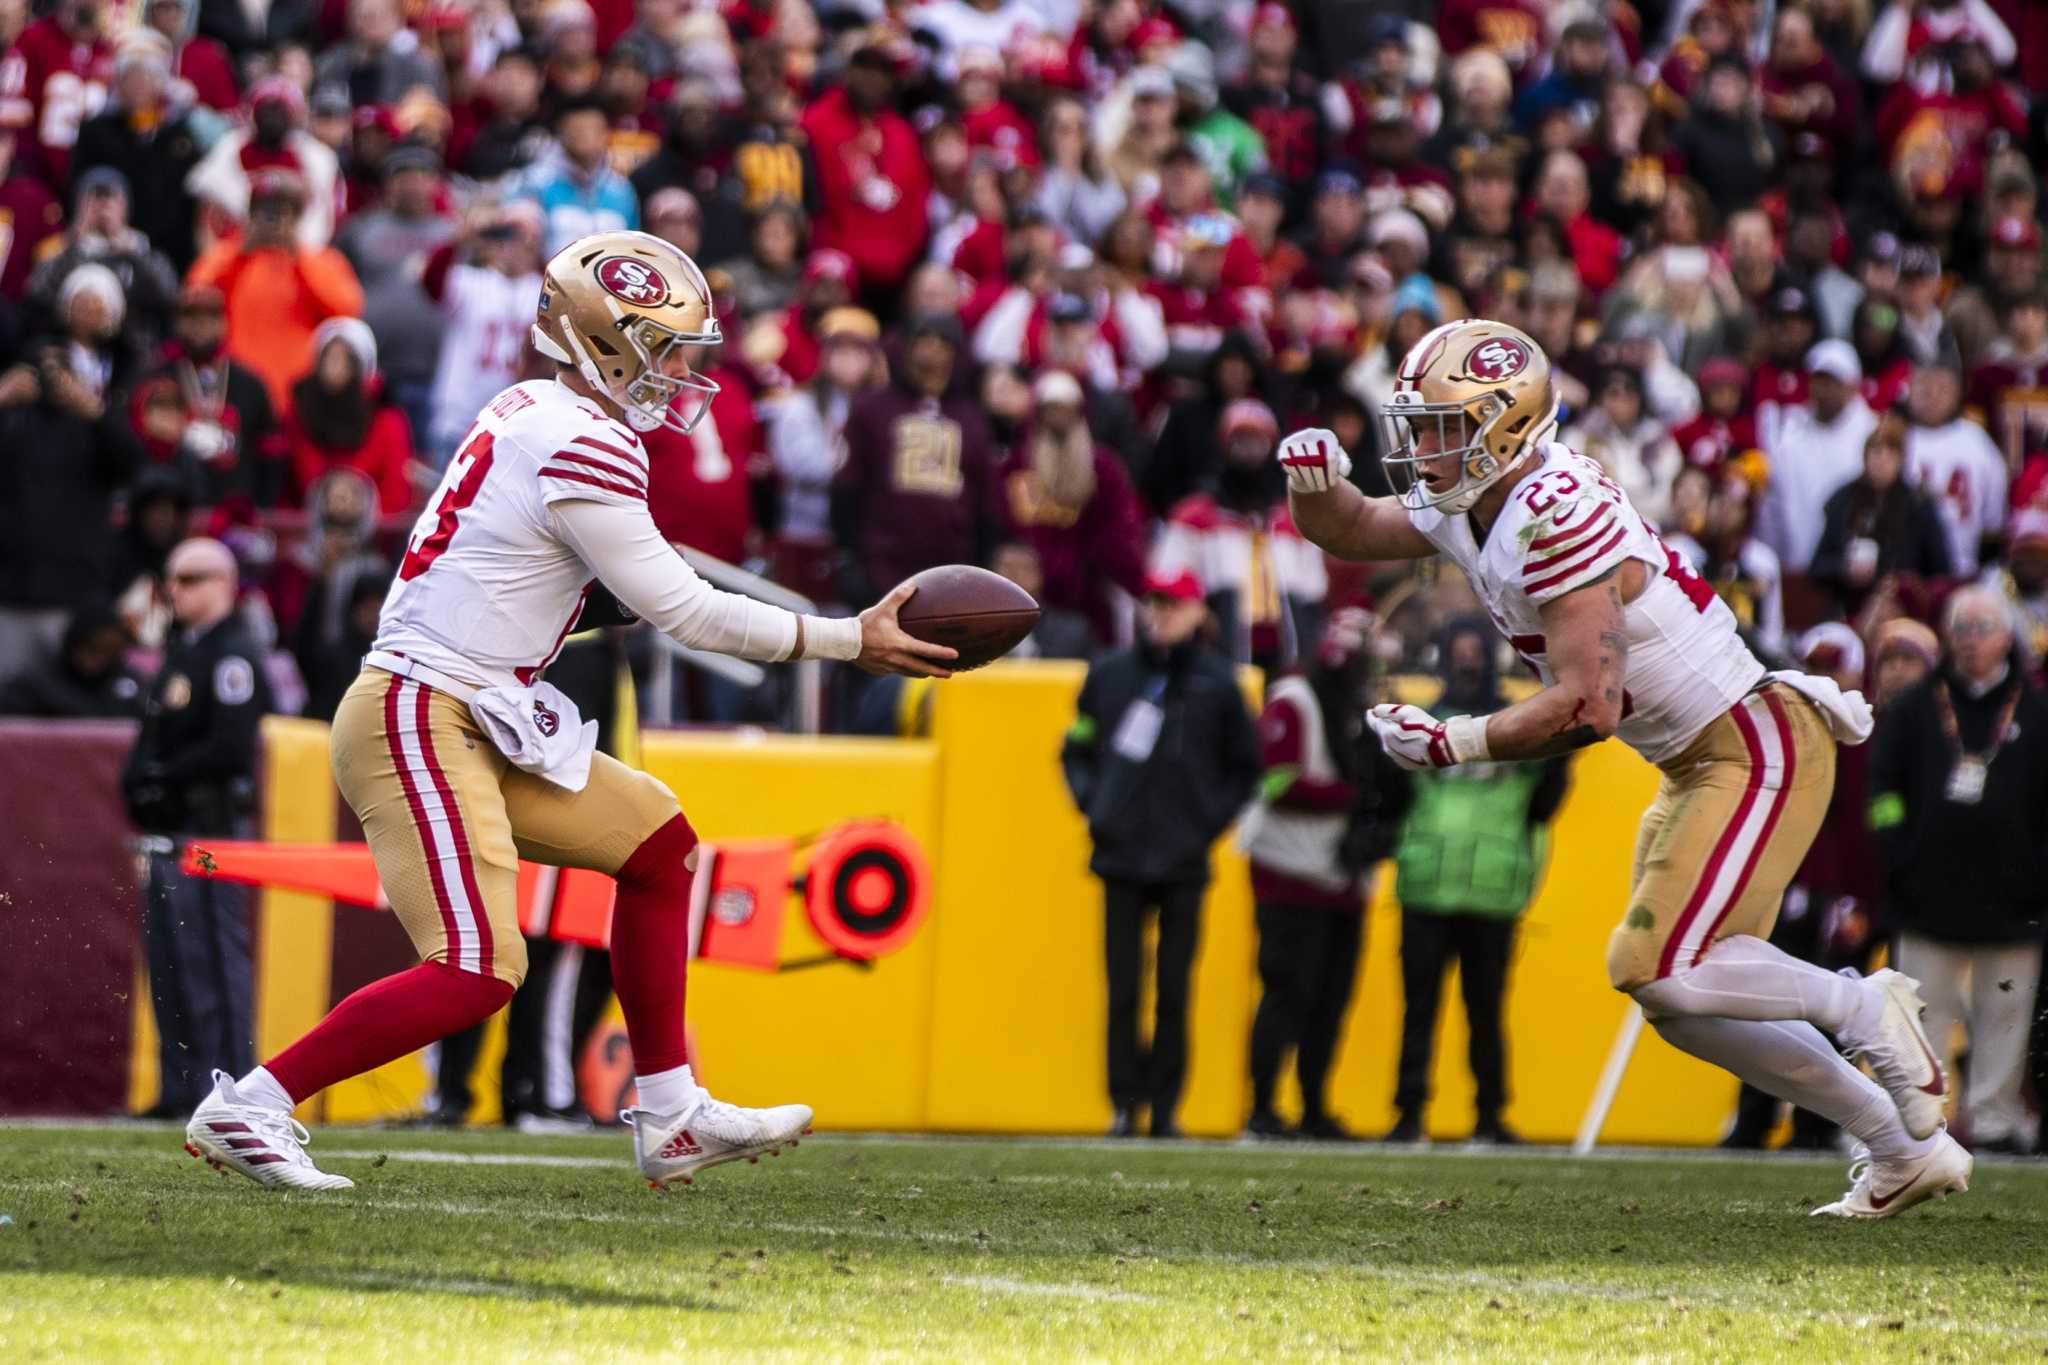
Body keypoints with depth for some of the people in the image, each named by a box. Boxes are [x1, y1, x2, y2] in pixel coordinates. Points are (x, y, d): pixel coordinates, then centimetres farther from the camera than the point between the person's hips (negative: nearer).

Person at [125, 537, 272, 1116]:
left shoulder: (233, 655, -9)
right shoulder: (182, 651, 21)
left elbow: (230, 747, -19)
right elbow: (154, 737, 23)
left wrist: (164, 776, -14)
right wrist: (137, 776, 3)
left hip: (208, 827, -10)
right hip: (168, 830, 10)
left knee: (211, 958, -11)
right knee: (167, 962, 10)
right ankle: (179, 1086, 15)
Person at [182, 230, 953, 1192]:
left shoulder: (532, 413, 12)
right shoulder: (586, 449, -16)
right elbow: (681, 611, -12)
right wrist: (853, 642, -7)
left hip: (471, 720, 11)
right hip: (416, 721, -11)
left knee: (657, 843, 15)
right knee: (477, 975, -18)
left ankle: (670, 1120, 18)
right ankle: (247, 1108, -11)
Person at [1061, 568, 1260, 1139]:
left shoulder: (1217, 682, 4)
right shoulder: (1110, 673, 7)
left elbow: (1245, 767, 11)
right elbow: (1077, 749, 17)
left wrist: (1211, 820, 1)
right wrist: (1092, 805, 3)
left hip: (1184, 861, -1)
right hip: (1121, 855, 1)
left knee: (1174, 993, -1)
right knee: (1122, 989, -1)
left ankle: (1165, 1107, 5)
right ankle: (1125, 1102, 3)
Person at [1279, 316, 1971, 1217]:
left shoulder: (1560, 517, -24)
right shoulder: (1466, 508, 4)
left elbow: (1588, 709, -26)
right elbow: (1348, 533, 20)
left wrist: (1452, 744, -21)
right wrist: (1319, 481, -2)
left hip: (1757, 746, -10)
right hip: (1696, 762, 10)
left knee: (1661, 968, -19)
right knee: (1679, 1002, 9)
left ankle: (1862, 1009, 1)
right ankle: (1904, 1148, 16)